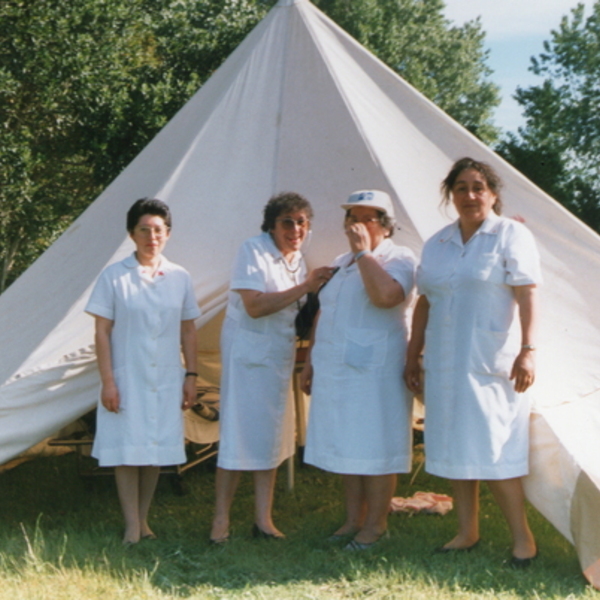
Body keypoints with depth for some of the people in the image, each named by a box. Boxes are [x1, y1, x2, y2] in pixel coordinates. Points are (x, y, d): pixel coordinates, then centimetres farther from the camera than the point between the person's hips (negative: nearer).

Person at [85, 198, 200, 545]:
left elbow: (188, 331, 10)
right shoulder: (114, 277, -4)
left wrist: (191, 376, 5)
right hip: (128, 377, -3)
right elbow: (102, 332, -5)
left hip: (166, 380, 3)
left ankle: (144, 520, 19)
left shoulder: (180, 278, 5)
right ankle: (132, 527, 3)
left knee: (157, 449, 7)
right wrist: (107, 381, -10)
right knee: (128, 449, -2)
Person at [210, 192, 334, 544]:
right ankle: (221, 521, 1)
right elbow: (254, 306, -23)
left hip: (280, 356, 8)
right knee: (239, 433, -7)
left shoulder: (298, 260, 11)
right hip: (247, 352, -8)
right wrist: (304, 287, -22)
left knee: (271, 435, 9)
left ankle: (264, 520, 15)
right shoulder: (253, 251, -12)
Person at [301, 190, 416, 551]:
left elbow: (385, 296, -27)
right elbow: (323, 314, 23)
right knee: (347, 447, 11)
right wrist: (311, 361, 19)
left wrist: (364, 252, -18)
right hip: (336, 370, 7)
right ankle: (354, 520, 19)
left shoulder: (400, 260, -6)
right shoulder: (341, 264, 18)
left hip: (375, 370, -7)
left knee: (374, 447, -3)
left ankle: (376, 524, 6)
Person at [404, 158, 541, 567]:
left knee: (494, 449, -8)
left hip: (491, 361, -6)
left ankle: (523, 538, 0)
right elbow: (425, 304, 17)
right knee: (455, 446, 8)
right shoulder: (437, 244, 14)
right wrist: (413, 357, 14)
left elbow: (527, 296, -11)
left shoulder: (512, 235, -2)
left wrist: (528, 350, -20)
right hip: (445, 362, 6)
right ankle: (468, 532, 17)